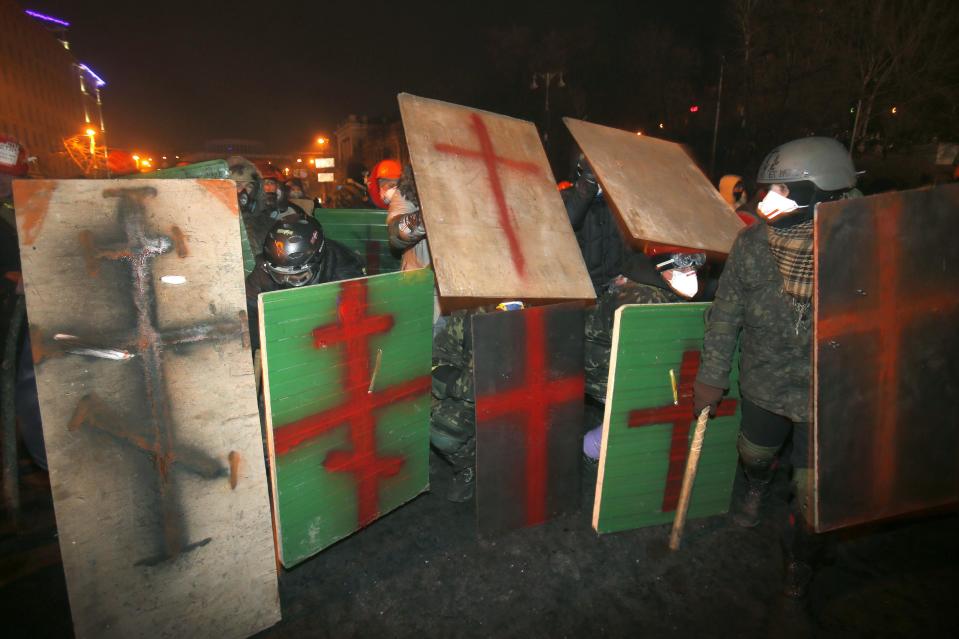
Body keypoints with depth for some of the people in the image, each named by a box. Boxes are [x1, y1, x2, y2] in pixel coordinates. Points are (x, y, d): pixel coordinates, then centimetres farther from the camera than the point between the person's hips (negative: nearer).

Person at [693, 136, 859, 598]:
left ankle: (800, 555, 42)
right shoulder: (752, 243, -15)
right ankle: (757, 487, 65)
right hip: (763, 384, 3)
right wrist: (711, 377, -2)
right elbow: (726, 314, -5)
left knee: (812, 491, 9)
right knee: (753, 454, 26)